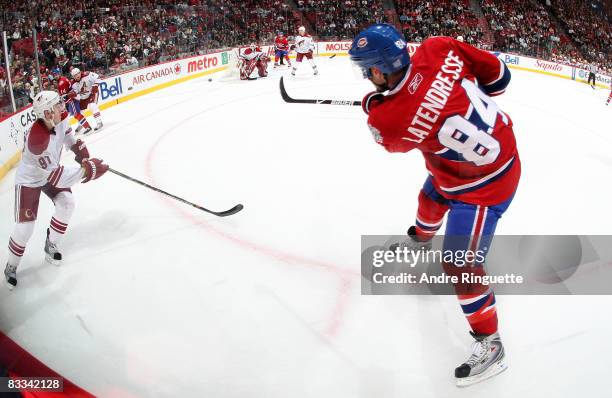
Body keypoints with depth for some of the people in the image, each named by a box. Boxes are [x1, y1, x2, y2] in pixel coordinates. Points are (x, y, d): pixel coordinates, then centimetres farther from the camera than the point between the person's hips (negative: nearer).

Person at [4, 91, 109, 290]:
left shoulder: (61, 118, -20)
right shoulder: (37, 139, -41)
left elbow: (67, 134, 7)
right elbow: (54, 176, -39)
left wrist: (81, 152, -2)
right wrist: (87, 170, -38)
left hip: (50, 171, 7)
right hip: (29, 180, -6)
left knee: (67, 203, -11)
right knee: (25, 226, -7)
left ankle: (51, 245, 13)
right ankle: (11, 266, 17)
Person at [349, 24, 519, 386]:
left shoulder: (392, 119, -31)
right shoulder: (440, 49, -18)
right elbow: (497, 74, -6)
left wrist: (373, 101, 14)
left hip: (484, 182, -9)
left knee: (460, 263, -5)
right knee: (431, 200, 31)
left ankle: (490, 345, 10)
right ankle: (420, 240, 65)